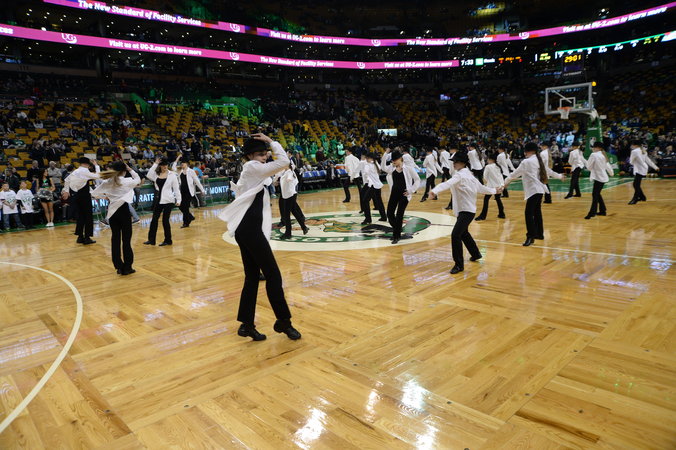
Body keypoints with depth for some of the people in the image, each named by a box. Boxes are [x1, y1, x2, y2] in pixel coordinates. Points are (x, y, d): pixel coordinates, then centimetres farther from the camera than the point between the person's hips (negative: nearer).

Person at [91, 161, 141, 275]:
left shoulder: (107, 182, 2)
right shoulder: (126, 181, -8)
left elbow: (94, 193, 4)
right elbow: (138, 179, 10)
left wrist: (105, 197, 16)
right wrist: (130, 169, 9)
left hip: (112, 212, 4)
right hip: (123, 210, -4)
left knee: (115, 239, 9)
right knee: (126, 239, 1)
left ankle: (119, 266, 14)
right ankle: (127, 267, 6)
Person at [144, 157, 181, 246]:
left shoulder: (172, 175, -2)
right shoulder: (156, 174, 7)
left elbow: (176, 188, -1)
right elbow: (149, 176, -14)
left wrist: (178, 200, -6)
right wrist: (155, 164, -13)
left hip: (168, 200, -4)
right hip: (158, 200, 4)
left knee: (165, 220, 0)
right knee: (154, 219, 5)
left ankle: (168, 240, 13)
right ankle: (151, 239, 13)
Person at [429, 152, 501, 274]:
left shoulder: (460, 175, -15)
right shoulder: (470, 175, 14)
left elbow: (447, 184, -35)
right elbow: (481, 188, 23)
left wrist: (435, 191, -52)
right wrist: (494, 191, 42)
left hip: (466, 210, -11)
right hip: (468, 209, 11)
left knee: (455, 235, -19)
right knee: (463, 233, 28)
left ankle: (459, 264, -15)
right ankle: (475, 254, 47)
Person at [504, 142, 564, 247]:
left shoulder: (526, 161, -12)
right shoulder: (538, 160, 13)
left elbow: (515, 173, -7)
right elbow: (548, 171, 25)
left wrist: (506, 182, 6)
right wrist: (559, 176, 42)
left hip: (534, 190, -9)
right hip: (539, 189, 9)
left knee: (529, 213, -12)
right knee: (537, 212, 18)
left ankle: (530, 237, -15)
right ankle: (539, 233, 28)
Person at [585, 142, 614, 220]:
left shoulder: (594, 155, -14)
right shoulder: (603, 155, 11)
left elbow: (589, 166, -9)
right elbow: (607, 165, 23)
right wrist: (611, 173, 39)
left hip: (598, 177, -9)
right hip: (602, 177, 9)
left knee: (595, 195, -10)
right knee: (597, 194, 17)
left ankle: (592, 212, -14)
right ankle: (602, 210, 23)